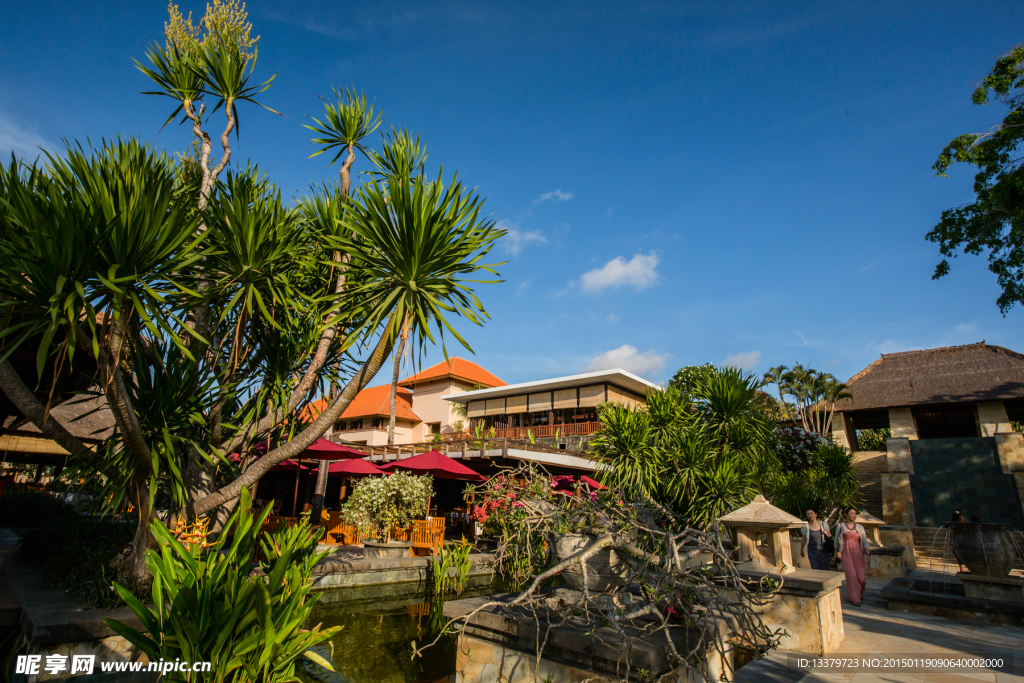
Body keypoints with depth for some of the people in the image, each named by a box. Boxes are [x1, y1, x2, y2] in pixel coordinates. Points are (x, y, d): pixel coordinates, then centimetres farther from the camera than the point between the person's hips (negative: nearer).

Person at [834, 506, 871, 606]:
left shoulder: (859, 527, 8)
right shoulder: (840, 526, 2)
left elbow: (865, 541, 4)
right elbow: (837, 541, 9)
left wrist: (868, 554, -8)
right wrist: (836, 553, 12)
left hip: (858, 553, 2)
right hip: (846, 553, -2)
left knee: (860, 576, -1)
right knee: (851, 575, -8)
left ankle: (860, 592, 31)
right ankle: (855, 599, 7)